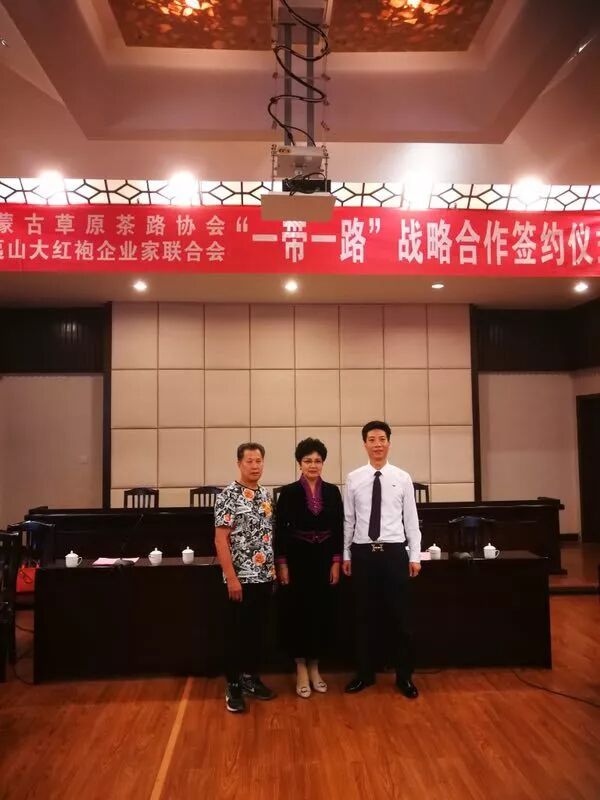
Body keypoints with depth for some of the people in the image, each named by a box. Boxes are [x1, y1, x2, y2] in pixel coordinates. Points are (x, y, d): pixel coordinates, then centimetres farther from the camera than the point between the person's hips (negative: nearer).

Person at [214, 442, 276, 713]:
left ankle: (250, 677, 30)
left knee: (257, 629, 16)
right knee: (236, 632, 4)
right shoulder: (228, 495, -12)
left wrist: (275, 570, 11)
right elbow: (220, 540, -15)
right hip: (241, 578, -6)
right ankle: (233, 685, 18)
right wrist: (231, 578, -17)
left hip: (265, 577, 7)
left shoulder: (266, 495, 8)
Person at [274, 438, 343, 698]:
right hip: (297, 558, -2)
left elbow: (339, 529, 5)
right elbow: (280, 530, -4)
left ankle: (314, 668, 24)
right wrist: (281, 563, -8)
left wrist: (336, 561, 0)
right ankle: (301, 670, 18)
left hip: (324, 559, 3)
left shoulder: (332, 491, 3)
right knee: (297, 613, 3)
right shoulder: (289, 492, -4)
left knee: (321, 613, 8)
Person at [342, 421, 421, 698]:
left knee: (398, 616, 8)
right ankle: (365, 673, 27)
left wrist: (415, 556, 1)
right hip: (363, 552, 1)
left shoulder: (402, 478, 0)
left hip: (394, 552, 0)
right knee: (364, 616, 11)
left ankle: (404, 676, 24)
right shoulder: (353, 479, 1)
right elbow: (348, 519, 4)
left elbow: (411, 519, 2)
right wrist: (345, 554, 5)